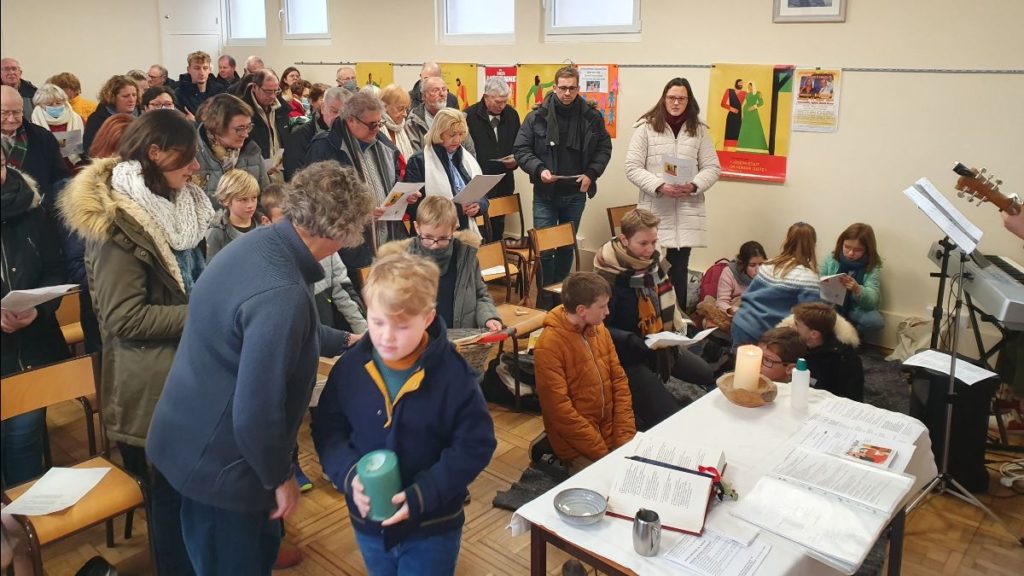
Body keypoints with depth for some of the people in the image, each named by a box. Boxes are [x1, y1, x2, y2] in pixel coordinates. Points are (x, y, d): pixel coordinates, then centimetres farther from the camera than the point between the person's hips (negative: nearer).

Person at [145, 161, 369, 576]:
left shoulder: (262, 242, -3)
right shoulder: (281, 294, -34)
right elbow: (256, 412, -30)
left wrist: (345, 341, 26)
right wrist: (279, 477, -13)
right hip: (218, 460, -9)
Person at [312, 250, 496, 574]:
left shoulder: (452, 373, -18)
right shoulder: (350, 367, -9)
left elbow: (475, 444, -14)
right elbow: (327, 429, 1)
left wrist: (423, 495, -21)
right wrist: (348, 475, -17)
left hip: (432, 526, -4)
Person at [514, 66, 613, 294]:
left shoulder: (592, 117, 0)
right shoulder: (537, 117, -5)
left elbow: (604, 148, 8)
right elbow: (521, 149, -2)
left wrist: (591, 174, -6)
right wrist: (539, 169, -18)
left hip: (576, 194, 2)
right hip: (545, 194, -2)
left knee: (567, 247, 15)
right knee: (544, 248, -2)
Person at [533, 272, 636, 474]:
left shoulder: (600, 330, 2)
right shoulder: (549, 345, -19)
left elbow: (619, 381, 4)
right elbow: (559, 410, -20)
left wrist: (625, 437, -5)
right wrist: (603, 453, -18)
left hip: (612, 434, 6)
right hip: (577, 447, -6)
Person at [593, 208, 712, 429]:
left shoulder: (652, 261, 0)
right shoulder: (608, 277, -23)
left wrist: (676, 332, 5)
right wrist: (631, 341, -34)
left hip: (659, 344, 8)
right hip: (628, 355, -8)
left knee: (714, 377, 17)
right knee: (669, 416, -17)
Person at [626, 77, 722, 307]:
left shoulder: (699, 130, 9)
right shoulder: (646, 127, 1)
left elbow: (712, 168, 9)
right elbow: (632, 168, -3)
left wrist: (694, 185, -11)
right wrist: (659, 186, -16)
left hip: (686, 213, 2)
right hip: (655, 211, -2)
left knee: (678, 270, 4)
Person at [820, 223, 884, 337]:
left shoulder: (873, 267, -8)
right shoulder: (831, 258, -2)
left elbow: (872, 300, -17)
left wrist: (857, 290, -38)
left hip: (856, 310, 0)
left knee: (876, 321, -32)